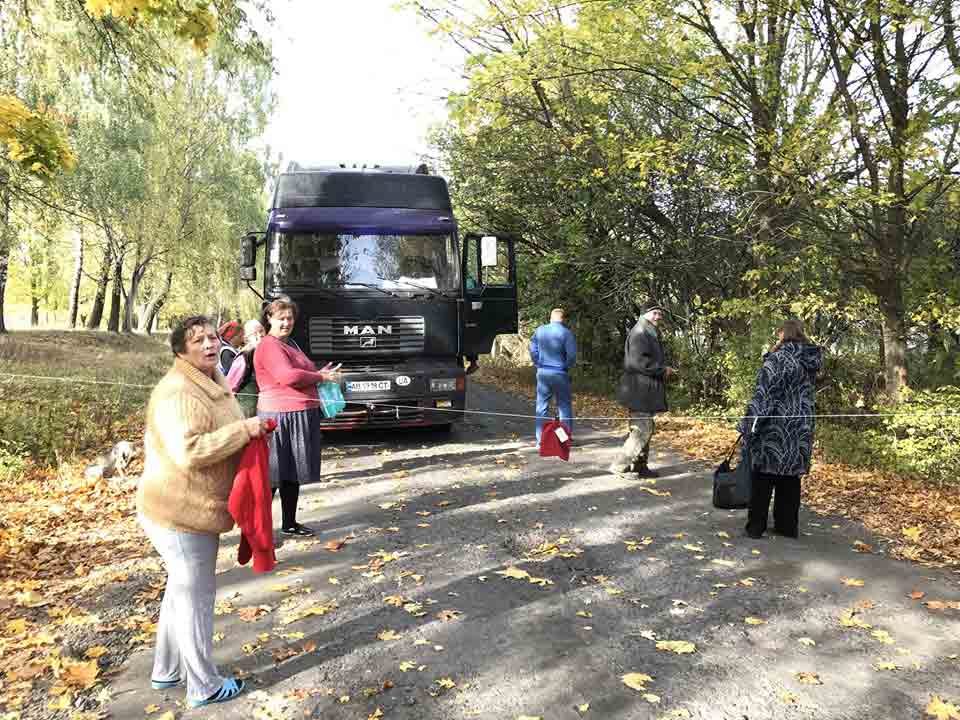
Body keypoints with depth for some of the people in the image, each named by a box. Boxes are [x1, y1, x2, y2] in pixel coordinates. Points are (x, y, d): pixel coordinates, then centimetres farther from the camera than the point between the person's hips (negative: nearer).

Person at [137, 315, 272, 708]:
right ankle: (204, 687, 21)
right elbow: (189, 451, -34)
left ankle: (165, 671, 43)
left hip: (188, 510, 11)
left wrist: (248, 429, 5)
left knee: (181, 591, 24)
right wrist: (244, 429, -29)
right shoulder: (178, 393, -23)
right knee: (195, 598, 4)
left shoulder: (212, 382, 10)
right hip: (181, 515, -11)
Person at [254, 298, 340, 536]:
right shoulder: (269, 346, -12)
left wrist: (320, 374, 12)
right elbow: (287, 376, -25)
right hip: (281, 418, -10)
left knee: (293, 473, 17)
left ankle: (289, 523, 29)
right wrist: (321, 377, -15)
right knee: (273, 475, -4)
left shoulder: (289, 344, 19)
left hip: (300, 417, 10)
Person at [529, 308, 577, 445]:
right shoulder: (566, 333, -8)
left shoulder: (539, 331, 2)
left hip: (543, 372, 2)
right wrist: (567, 366, 7)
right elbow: (572, 355, -10)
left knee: (542, 407, 8)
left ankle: (541, 440, 11)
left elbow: (533, 350, 4)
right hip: (560, 373, -2)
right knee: (564, 405, 10)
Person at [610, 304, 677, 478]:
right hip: (640, 391, -11)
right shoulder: (640, 332, -13)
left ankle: (640, 466, 22)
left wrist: (665, 371, 9)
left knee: (645, 429, 14)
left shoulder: (651, 333, 20)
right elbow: (637, 361, -24)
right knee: (642, 430, -11)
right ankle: (620, 466, -6)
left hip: (646, 391, 11)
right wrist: (662, 370, -16)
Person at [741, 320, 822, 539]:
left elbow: (764, 392, -16)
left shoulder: (777, 358, -13)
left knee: (763, 477, 4)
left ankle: (756, 525, 10)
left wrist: (750, 423, -11)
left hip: (774, 427, -6)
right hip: (801, 429, 6)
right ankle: (787, 526, 20)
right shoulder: (811, 360, 7)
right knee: (790, 478, 14)